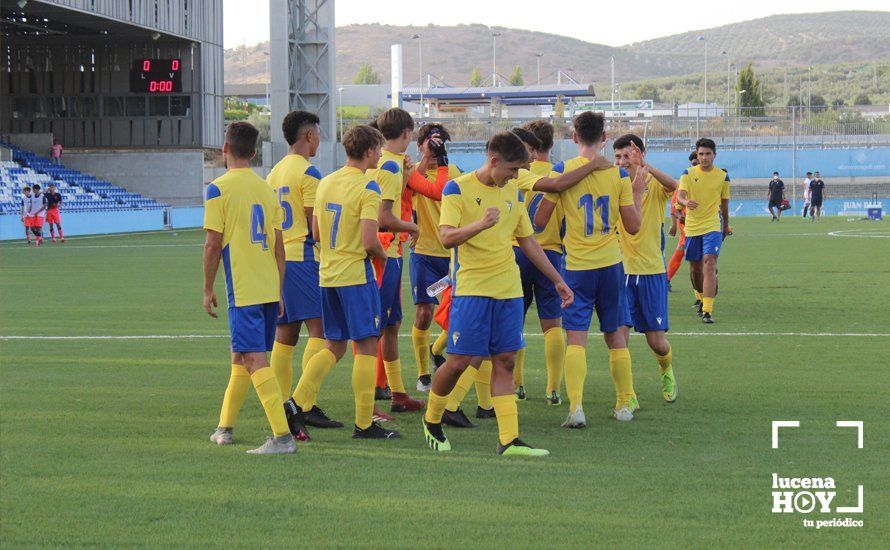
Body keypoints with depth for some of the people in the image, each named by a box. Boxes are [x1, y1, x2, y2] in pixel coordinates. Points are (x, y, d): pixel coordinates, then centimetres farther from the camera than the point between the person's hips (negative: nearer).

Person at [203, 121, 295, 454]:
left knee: (254, 360, -9)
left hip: (243, 290, -7)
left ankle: (282, 436, -18)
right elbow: (278, 245, 12)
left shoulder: (219, 189, -7)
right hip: (270, 289, 7)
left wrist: (208, 290, 0)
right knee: (240, 355, 19)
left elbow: (213, 244, -9)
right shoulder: (266, 188, 12)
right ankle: (224, 427, 31)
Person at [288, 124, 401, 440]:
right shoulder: (367, 188, -13)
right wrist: (382, 256, 1)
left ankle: (297, 403, 4)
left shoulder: (325, 183, 10)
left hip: (327, 274, 7)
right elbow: (369, 241, -19)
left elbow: (316, 233, 14)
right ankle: (364, 423, 1)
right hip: (356, 274, -7)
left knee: (334, 346, 15)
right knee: (366, 347, 0)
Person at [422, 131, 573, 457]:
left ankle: (509, 440, 0)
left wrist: (558, 280, 21)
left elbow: (528, 242, 21)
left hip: (508, 289, 5)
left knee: (505, 362, 2)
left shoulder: (513, 193, 13)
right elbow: (447, 237, -15)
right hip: (471, 288, -5)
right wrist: (480, 224, -32)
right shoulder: (457, 189, -5)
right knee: (459, 361, -6)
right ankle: (432, 420, 18)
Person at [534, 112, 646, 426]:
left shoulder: (561, 171, -7)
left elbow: (540, 221, -4)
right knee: (615, 334, 14)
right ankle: (626, 403, 22)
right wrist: (637, 194, 17)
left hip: (576, 265, -2)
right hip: (611, 264, 2)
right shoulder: (618, 174, -2)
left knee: (576, 337, -5)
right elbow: (633, 226, 2)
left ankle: (576, 407, -18)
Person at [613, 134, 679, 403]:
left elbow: (673, 185, -28)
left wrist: (645, 166, -43)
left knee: (657, 341, 2)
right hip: (621, 270, 1)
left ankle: (666, 371, 35)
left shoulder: (655, 185, -4)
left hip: (651, 271, -1)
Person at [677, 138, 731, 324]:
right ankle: (702, 298, 40)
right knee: (695, 268, 12)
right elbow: (680, 196, -12)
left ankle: (707, 311, -24)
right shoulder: (688, 174, 1)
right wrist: (686, 202, -35)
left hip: (713, 226, -2)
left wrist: (726, 228, 19)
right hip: (692, 226, 2)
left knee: (709, 264, -18)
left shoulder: (723, 176, 3)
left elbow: (724, 204, 12)